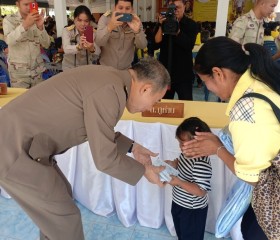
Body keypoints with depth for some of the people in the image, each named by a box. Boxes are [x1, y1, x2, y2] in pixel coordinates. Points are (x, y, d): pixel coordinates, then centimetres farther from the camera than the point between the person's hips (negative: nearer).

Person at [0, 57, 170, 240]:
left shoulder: (108, 78, 7)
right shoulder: (110, 90, -23)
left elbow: (97, 129, 20)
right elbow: (105, 159, -16)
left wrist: (132, 147, 20)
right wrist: (143, 170, -1)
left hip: (16, 136, 10)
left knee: (61, 193, 25)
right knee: (65, 218, 4)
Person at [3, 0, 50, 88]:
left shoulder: (37, 20, 8)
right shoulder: (9, 19, -3)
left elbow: (46, 44, -2)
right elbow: (9, 41, -21)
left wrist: (40, 27, -18)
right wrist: (25, 25, -32)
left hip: (37, 70, 3)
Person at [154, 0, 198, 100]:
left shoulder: (191, 24, -1)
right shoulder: (163, 23, 5)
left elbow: (189, 46, -16)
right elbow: (156, 45, -5)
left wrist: (176, 29, -24)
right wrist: (161, 27, -17)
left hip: (184, 73, -2)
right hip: (165, 71, 2)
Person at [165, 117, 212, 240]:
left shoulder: (202, 163, -34)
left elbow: (201, 191, -33)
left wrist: (178, 182, -36)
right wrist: (172, 163, -8)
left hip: (193, 210, -8)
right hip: (178, 203, 8)